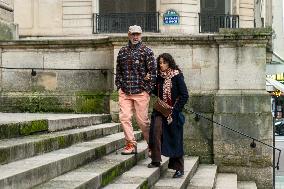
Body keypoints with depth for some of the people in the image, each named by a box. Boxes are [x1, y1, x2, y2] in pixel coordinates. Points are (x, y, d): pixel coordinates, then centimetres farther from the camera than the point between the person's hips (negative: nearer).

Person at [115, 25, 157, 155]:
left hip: (141, 92, -4)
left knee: (142, 120, 0)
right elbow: (118, 71, 18)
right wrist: (119, 87, 9)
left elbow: (153, 71, -4)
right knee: (124, 117, -5)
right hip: (124, 92, 4)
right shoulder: (122, 52, 12)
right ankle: (131, 144, 6)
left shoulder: (147, 51, 0)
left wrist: (148, 89, -8)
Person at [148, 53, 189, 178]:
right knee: (156, 129, -21)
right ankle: (156, 160, -14)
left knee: (175, 139, 2)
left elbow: (184, 96, -10)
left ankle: (179, 168, 12)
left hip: (173, 112, -4)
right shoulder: (159, 77, 7)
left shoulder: (177, 76, -8)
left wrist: (174, 111, -14)